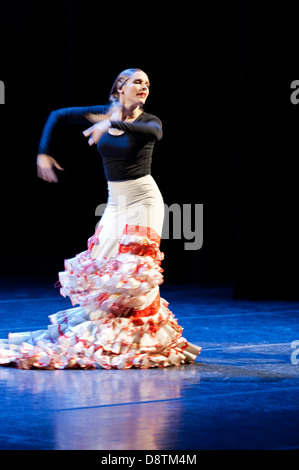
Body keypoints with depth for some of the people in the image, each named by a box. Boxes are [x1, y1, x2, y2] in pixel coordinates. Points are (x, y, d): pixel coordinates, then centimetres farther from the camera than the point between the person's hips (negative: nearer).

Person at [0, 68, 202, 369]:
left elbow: (155, 132, -33)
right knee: (101, 263, 2)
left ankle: (141, 337, -4)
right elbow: (58, 116, 12)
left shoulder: (147, 121, -7)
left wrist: (113, 124, -45)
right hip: (115, 201, 4)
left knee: (134, 267, -10)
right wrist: (43, 152, 4)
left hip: (143, 200, -4)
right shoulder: (102, 113, 3)